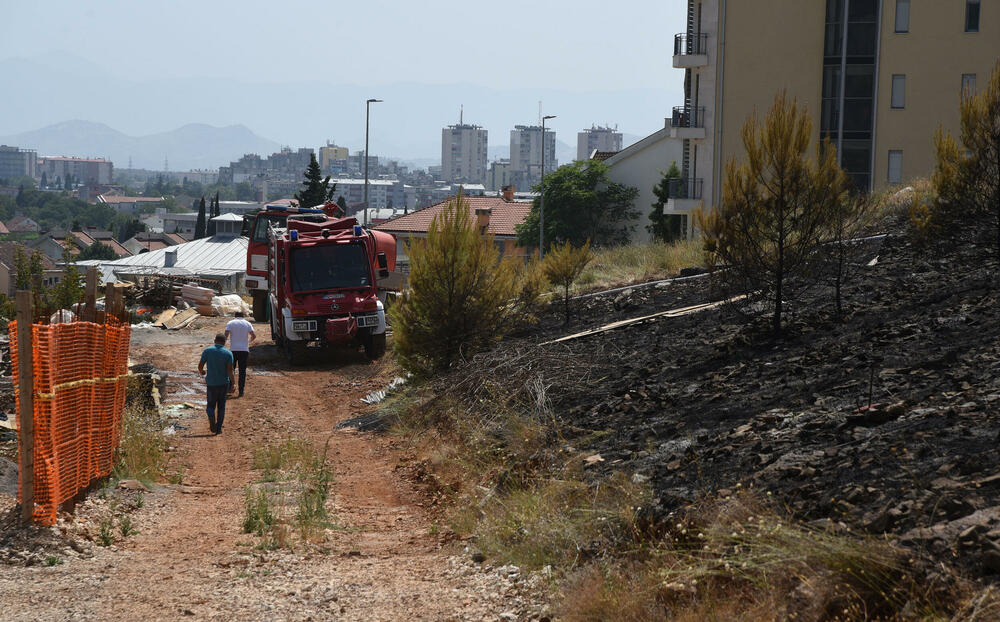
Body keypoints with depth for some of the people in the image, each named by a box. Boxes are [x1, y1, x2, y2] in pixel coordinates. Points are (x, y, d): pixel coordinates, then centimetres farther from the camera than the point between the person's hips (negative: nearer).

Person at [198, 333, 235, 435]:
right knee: (221, 406, 13)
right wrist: (233, 383, -5)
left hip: (211, 383, 0)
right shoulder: (228, 353, -5)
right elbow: (230, 370, -12)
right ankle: (218, 428, 10)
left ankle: (212, 417, -19)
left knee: (210, 405, 12)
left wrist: (202, 372, 21)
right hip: (224, 383, 0)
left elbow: (200, 366, -1)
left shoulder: (207, 351, -3)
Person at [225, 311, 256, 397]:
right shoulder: (247, 324, 5)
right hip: (244, 350, 1)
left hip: (233, 349, -1)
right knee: (242, 371, 4)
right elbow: (254, 335, -4)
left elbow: (226, 335, -11)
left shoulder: (230, 323, 2)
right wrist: (249, 341, 15)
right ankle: (241, 391, 0)